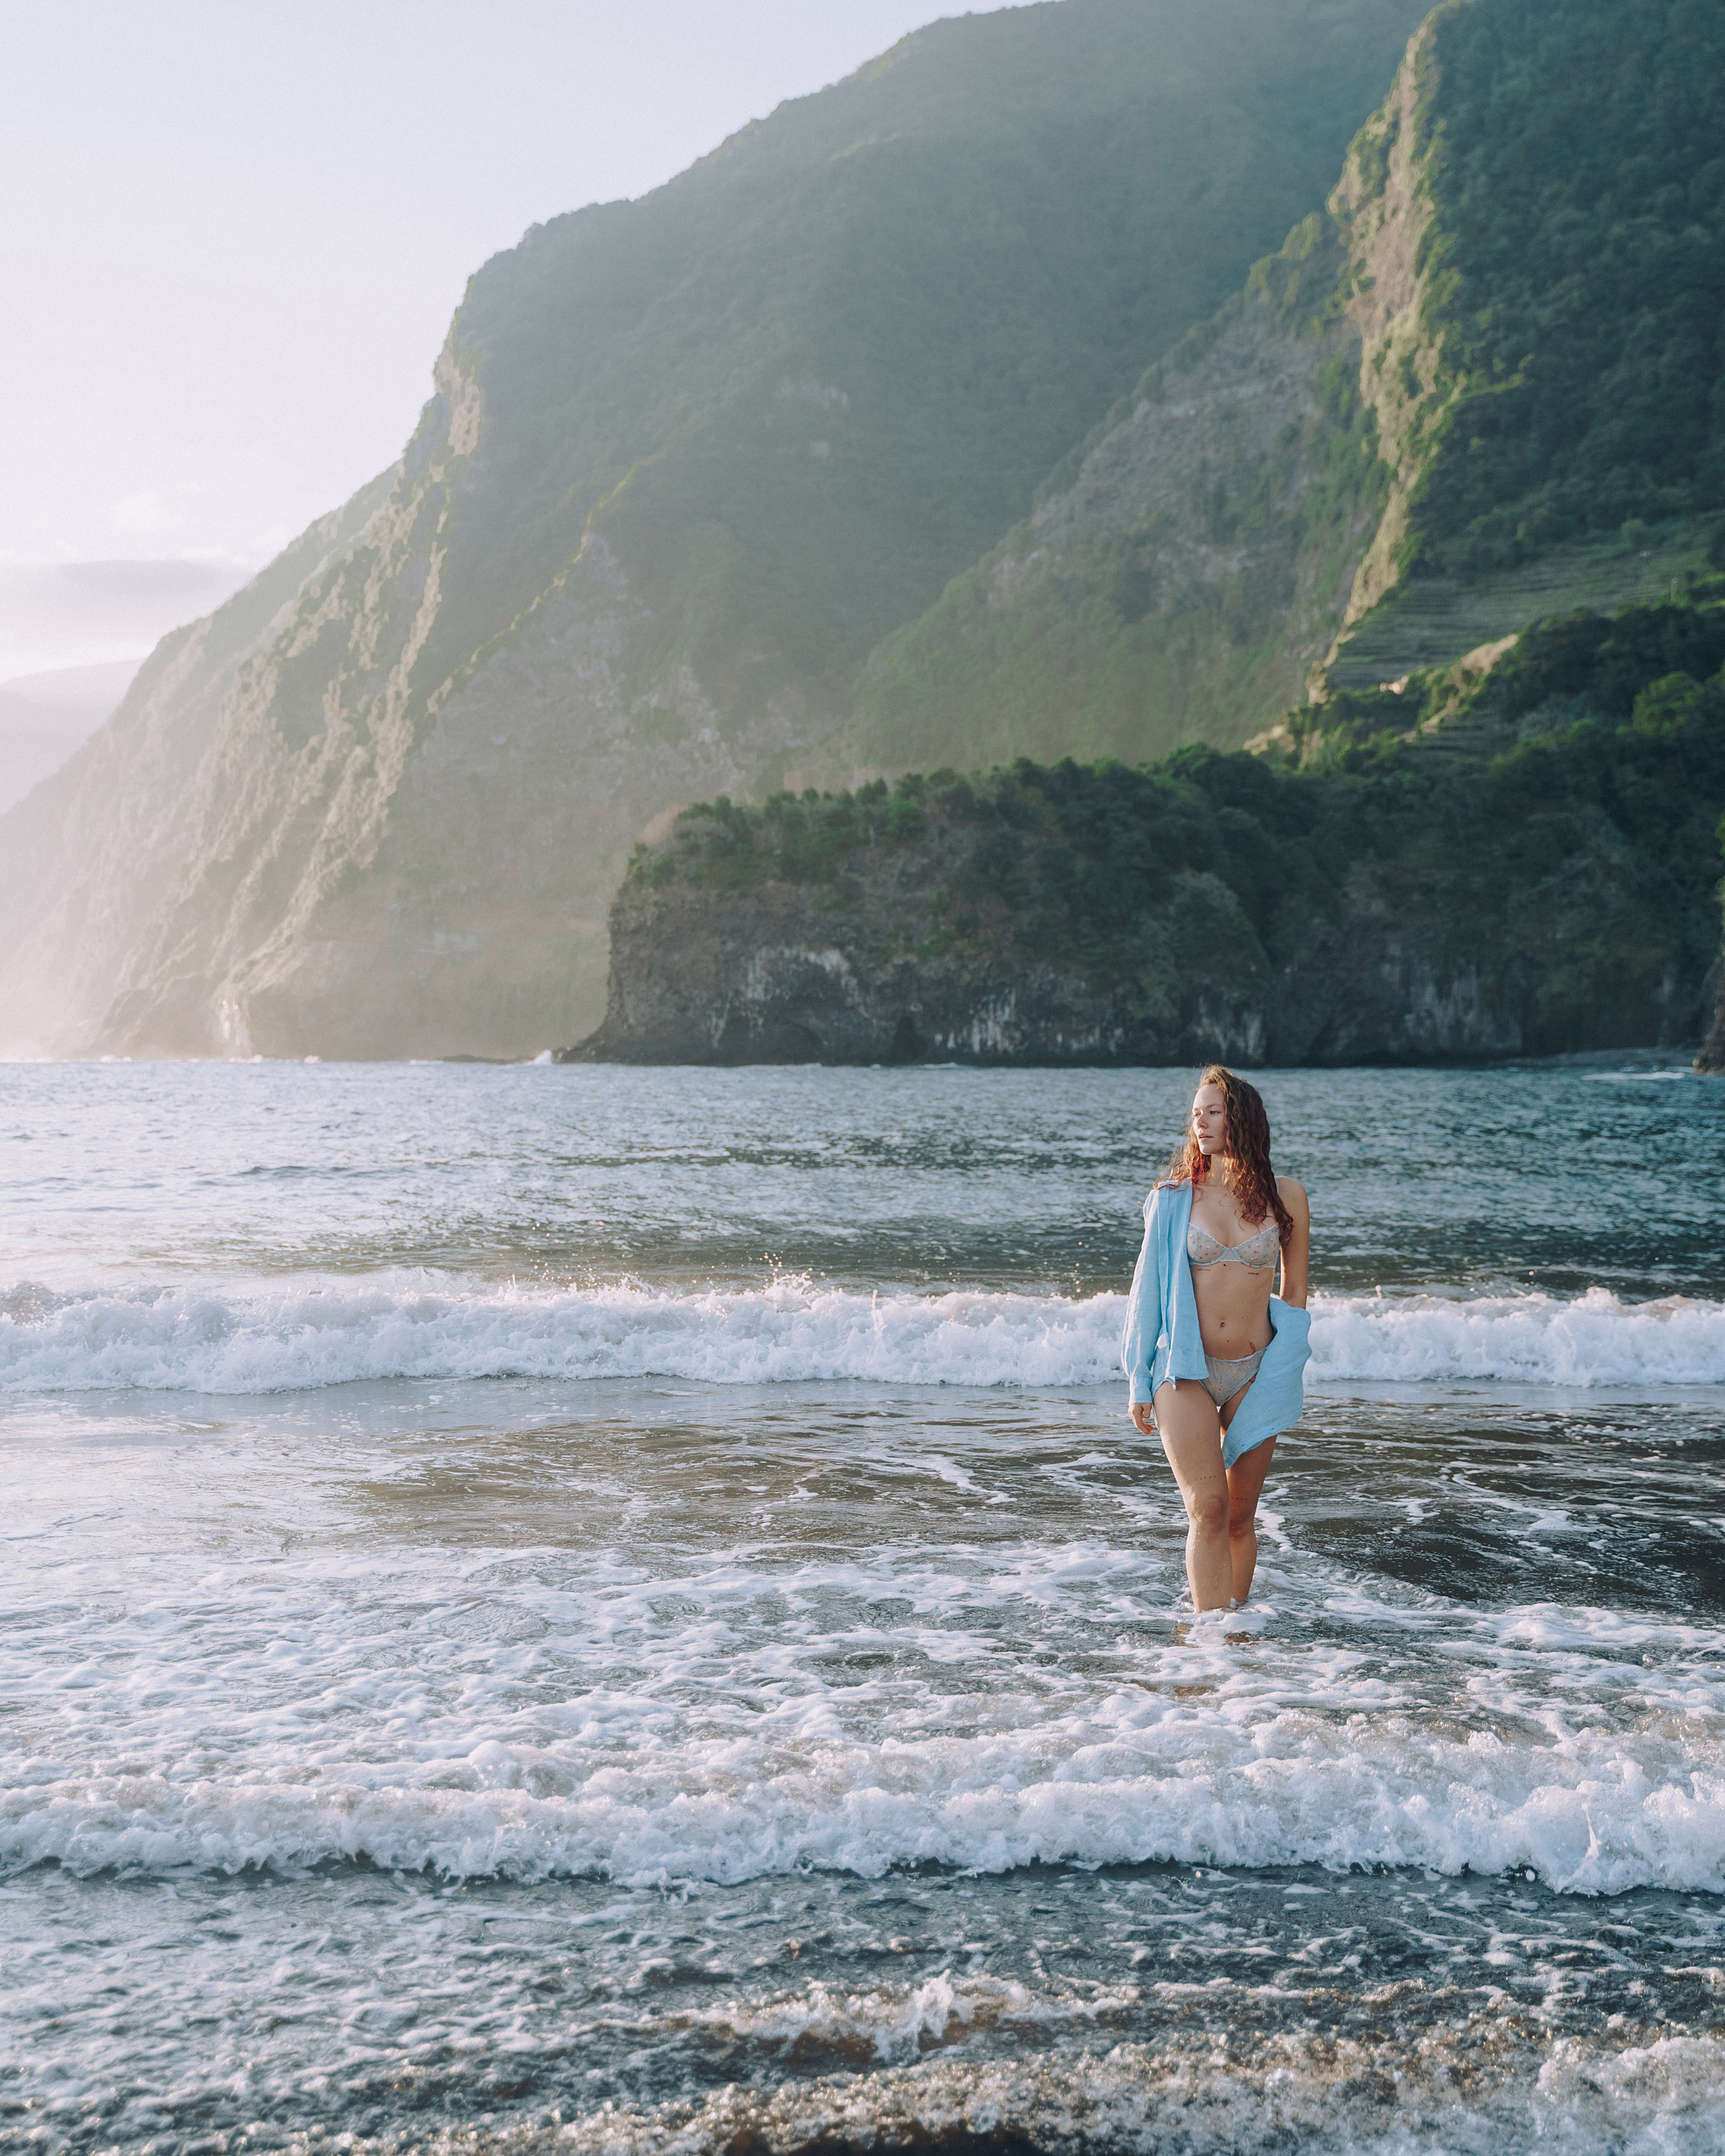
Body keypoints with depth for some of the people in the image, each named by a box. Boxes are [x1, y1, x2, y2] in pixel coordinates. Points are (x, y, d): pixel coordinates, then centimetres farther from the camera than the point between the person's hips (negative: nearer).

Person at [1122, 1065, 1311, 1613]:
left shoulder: (1284, 1195, 3)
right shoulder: (1173, 1197, 1)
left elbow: (1294, 1291, 12)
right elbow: (1151, 1288, 6)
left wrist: (1286, 1375, 10)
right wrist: (1140, 1384, 5)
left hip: (1254, 1374, 1)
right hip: (1185, 1371, -1)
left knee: (1241, 1516, 7)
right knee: (1207, 1508, -11)